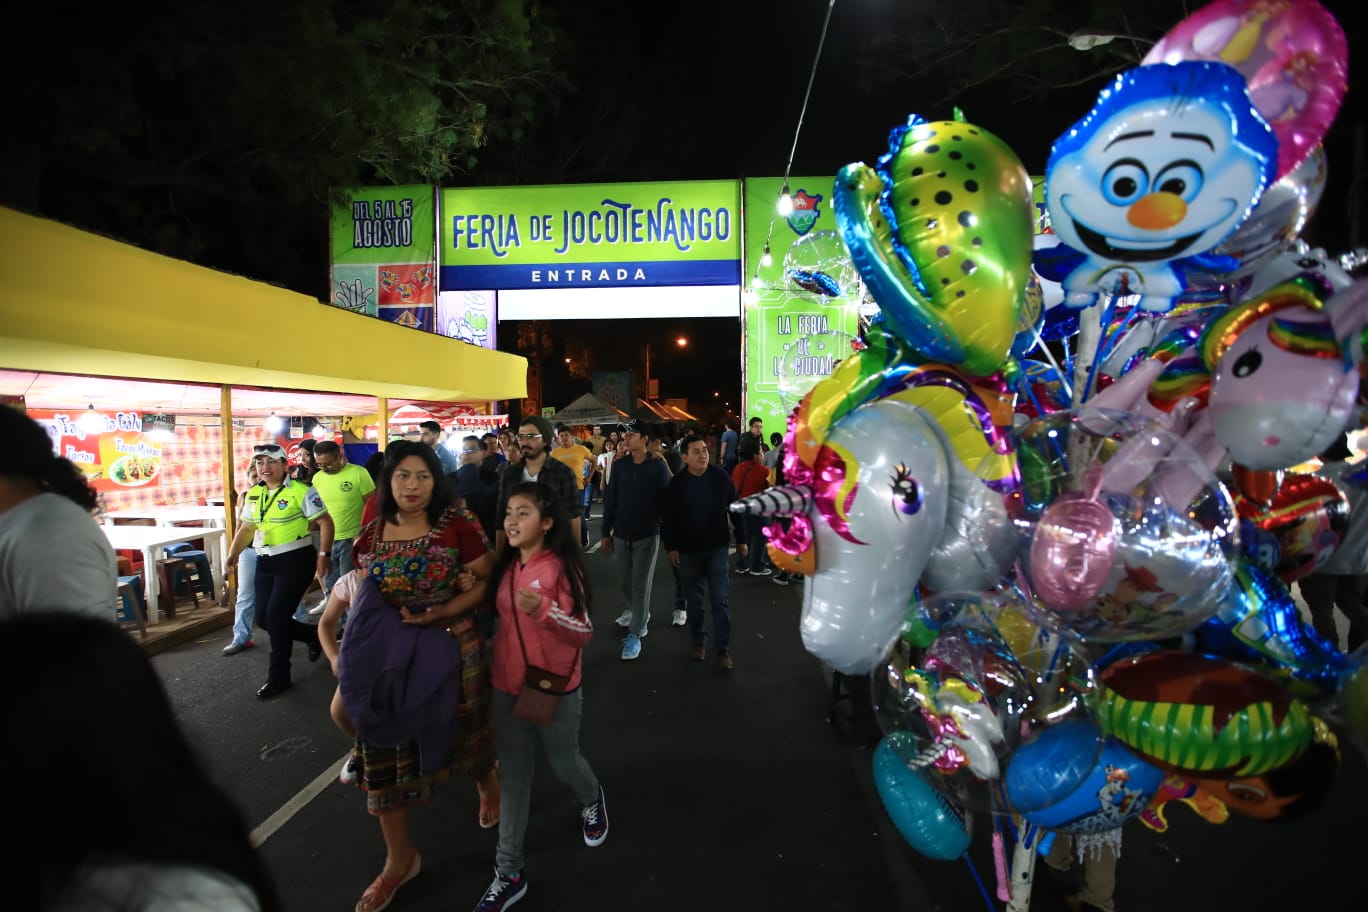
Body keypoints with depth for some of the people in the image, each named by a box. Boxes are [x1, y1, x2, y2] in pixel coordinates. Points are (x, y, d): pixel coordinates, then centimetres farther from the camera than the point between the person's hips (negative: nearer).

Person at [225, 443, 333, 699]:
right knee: (263, 617, 7)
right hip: (265, 562, 7)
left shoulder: (300, 491, -12)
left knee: (276, 615, -8)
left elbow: (325, 522, -12)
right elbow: (246, 527, 19)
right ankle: (312, 634, 33)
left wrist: (324, 555, -18)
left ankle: (278, 676, 9)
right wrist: (234, 552, 4)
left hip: (295, 560, -7)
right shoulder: (253, 494, 9)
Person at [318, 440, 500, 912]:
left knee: (459, 732, 16)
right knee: (384, 748, 11)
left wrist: (443, 611, -23)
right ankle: (399, 858, 33)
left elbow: (487, 579, -11)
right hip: (388, 649, 4)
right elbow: (362, 593, 11)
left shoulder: (455, 528, -13)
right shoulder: (371, 535, 0)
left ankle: (487, 780, 54)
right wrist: (343, 658, 1)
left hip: (449, 647, -4)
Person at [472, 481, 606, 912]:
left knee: (563, 764, 18)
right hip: (507, 686, 5)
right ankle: (508, 873, 29)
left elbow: (584, 633, -20)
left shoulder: (562, 568, -20)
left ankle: (592, 800, 52)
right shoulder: (507, 565, 0)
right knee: (513, 776, 14)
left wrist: (544, 610, -36)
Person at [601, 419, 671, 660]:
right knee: (624, 582, 16)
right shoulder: (619, 465, 1)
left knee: (641, 585, 2)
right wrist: (606, 533, 4)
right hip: (622, 535, 4)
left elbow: (665, 501, -6)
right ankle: (638, 613, 43)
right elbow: (609, 500, 4)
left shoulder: (658, 467, -8)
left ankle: (635, 635, 11)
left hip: (648, 536, -4)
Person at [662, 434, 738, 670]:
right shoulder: (677, 483, -9)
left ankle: (723, 648, 11)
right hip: (687, 550, 0)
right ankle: (698, 640, 31)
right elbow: (667, 518, -3)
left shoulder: (720, 477, -7)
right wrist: (670, 547, -6)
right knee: (693, 601, 13)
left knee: (721, 599, 0)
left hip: (717, 548, 0)